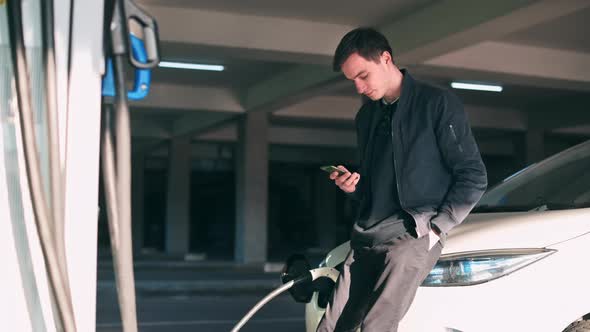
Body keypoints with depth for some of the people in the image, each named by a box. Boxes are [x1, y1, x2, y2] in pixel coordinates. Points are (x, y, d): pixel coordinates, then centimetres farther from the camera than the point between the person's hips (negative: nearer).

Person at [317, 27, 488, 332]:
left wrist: (437, 227, -9)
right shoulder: (366, 116, 18)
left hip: (413, 235, -6)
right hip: (365, 238, 7)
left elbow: (473, 176, -3)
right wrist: (352, 185, 4)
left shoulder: (438, 104, -2)